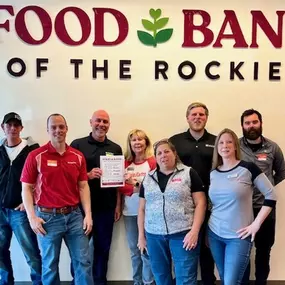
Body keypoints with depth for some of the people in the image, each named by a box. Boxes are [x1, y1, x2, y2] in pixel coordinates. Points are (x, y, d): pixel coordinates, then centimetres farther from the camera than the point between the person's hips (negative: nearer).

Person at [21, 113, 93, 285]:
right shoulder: (36, 156, -6)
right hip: (48, 217, -2)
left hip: (74, 215, 3)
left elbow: (83, 186, 5)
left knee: (84, 261, 8)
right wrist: (32, 217, -11)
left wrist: (88, 214, -1)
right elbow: (27, 188, -4)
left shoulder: (78, 156, 4)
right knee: (50, 265, 12)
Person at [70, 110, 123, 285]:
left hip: (106, 206, 2)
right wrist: (87, 175, -20)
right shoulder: (77, 144, -1)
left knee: (103, 247, 13)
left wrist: (118, 205, 3)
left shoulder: (116, 149, 6)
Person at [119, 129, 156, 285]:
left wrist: (137, 183, -15)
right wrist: (135, 189, -14)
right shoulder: (125, 163, 9)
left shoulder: (152, 162, -3)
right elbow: (120, 186, 2)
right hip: (129, 211, 4)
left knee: (146, 248, -1)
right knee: (134, 249, 12)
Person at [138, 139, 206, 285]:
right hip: (154, 236, 4)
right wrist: (141, 235, 10)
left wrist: (194, 231, -14)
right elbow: (142, 209, 13)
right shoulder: (148, 178, 11)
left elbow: (200, 203, -5)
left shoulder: (189, 173, -1)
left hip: (183, 234, -3)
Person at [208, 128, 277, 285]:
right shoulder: (213, 173, 5)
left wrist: (256, 224, -11)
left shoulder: (248, 168, -9)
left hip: (238, 236, -4)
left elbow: (271, 196, -7)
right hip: (214, 234, 5)